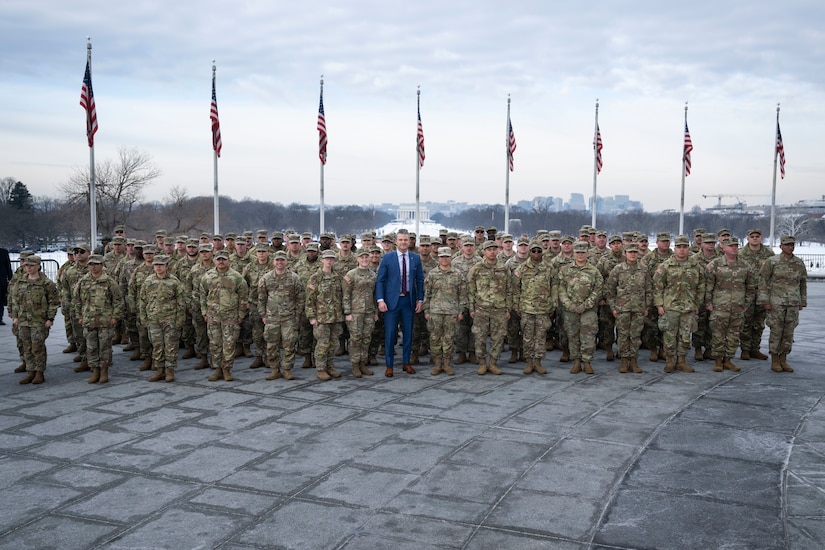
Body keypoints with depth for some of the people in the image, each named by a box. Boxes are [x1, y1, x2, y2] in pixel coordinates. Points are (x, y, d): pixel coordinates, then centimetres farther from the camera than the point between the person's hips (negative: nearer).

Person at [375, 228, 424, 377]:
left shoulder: (416, 258, 5)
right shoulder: (387, 257, -2)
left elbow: (420, 280, 10)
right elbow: (380, 280, -2)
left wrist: (420, 299, 4)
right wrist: (380, 300, -11)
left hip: (409, 300, 2)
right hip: (392, 300, -2)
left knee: (408, 333, 8)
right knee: (390, 334, 0)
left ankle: (406, 363, 21)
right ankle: (389, 365, 10)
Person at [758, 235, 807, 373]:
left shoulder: (799, 263, 7)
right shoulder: (772, 262, -5)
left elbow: (803, 283, 15)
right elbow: (763, 281, -5)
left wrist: (802, 302, 13)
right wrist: (764, 301, -9)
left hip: (793, 304, 4)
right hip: (776, 303, -4)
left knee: (788, 333, 7)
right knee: (776, 332, 0)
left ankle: (783, 360, 17)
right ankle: (774, 361, 9)